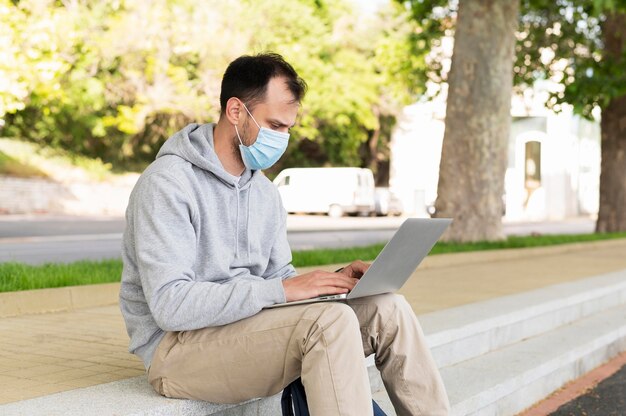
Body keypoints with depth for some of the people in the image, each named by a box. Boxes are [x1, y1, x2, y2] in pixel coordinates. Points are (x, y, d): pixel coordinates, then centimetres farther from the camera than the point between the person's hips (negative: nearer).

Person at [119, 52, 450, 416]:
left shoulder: (266, 192, 13)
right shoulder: (168, 184, -13)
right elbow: (170, 304, -22)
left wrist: (332, 282, -5)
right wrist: (281, 290, -25)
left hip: (247, 328, 8)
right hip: (178, 347, -7)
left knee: (386, 308, -9)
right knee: (330, 320, -29)